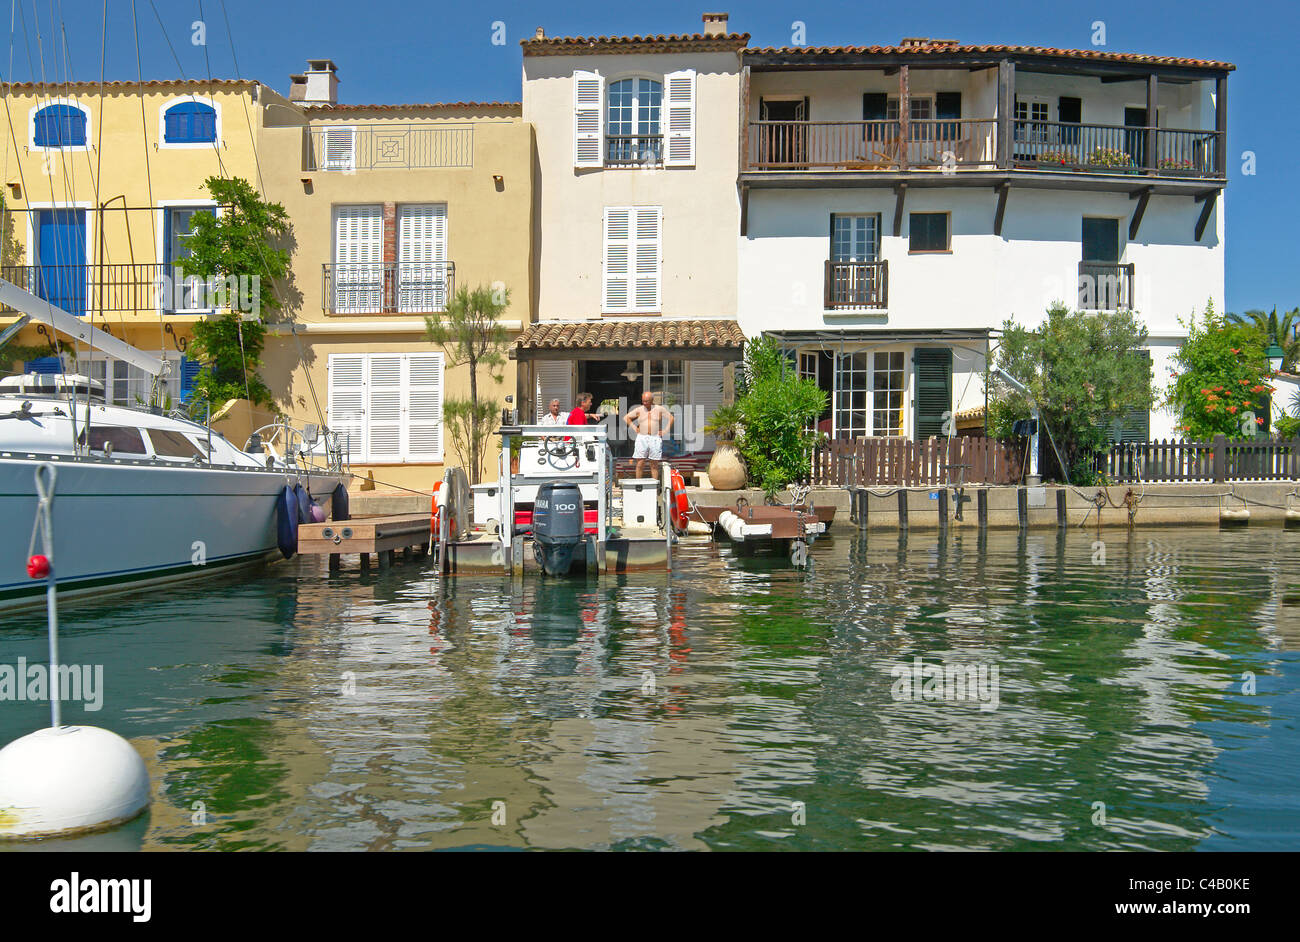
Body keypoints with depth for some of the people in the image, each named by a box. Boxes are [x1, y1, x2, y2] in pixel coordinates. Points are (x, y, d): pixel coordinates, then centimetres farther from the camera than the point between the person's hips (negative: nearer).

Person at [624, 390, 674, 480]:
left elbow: (671, 418, 10)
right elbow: (626, 417, 13)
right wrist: (635, 428, 5)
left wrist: (665, 431, 2)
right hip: (642, 438, 1)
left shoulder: (660, 409, 4)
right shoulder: (639, 410, 6)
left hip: (655, 438, -1)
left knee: (654, 465, 2)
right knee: (640, 464, -5)